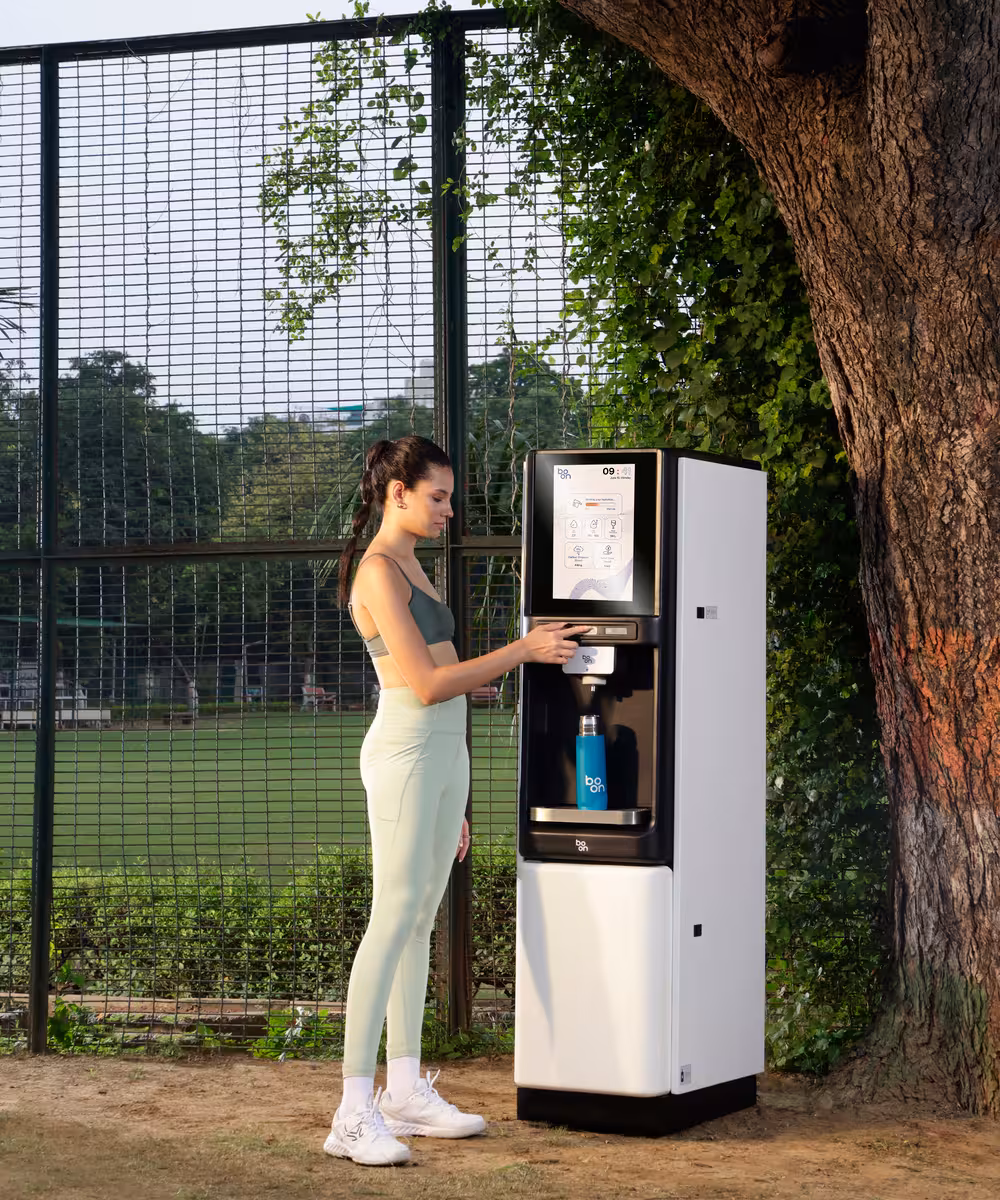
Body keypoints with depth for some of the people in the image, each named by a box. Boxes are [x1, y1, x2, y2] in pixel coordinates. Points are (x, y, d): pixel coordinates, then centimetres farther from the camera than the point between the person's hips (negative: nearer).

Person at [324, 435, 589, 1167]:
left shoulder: (410, 567, 17)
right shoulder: (379, 572, -12)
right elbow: (425, 684, -17)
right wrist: (522, 651, -11)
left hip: (445, 753, 9)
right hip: (405, 754, -9)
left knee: (422, 920, 9)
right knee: (393, 921, -12)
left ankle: (406, 1092, 14)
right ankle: (355, 1116, -13)